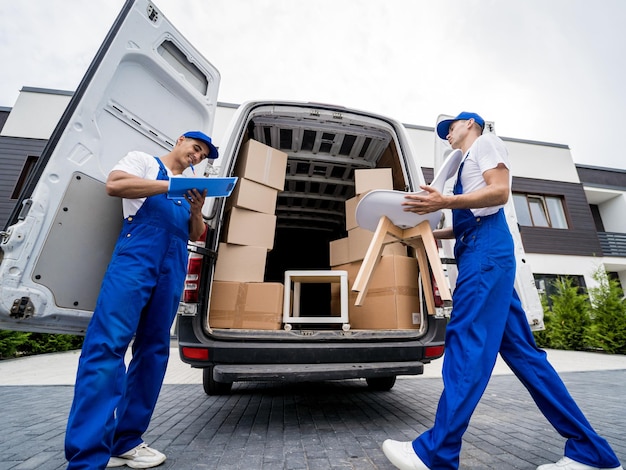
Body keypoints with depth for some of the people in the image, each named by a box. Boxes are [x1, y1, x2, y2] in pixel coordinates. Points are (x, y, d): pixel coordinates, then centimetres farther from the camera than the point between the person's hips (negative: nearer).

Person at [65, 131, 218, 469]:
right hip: (135, 257, -5)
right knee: (108, 343, -13)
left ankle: (125, 441, 14)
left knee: (153, 349, 4)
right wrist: (171, 186, -10)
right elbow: (114, 184, -6)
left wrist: (197, 211, 1)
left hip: (173, 269, 6)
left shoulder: (189, 188, 27)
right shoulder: (143, 160, 15)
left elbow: (196, 235, 21)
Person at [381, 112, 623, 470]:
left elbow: (500, 191, -10)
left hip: (487, 247, -10)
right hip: (480, 250, 10)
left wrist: (444, 202, -22)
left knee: (467, 340, -15)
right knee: (519, 347, 6)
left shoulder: (486, 142, 9)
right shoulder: (467, 163, 33)